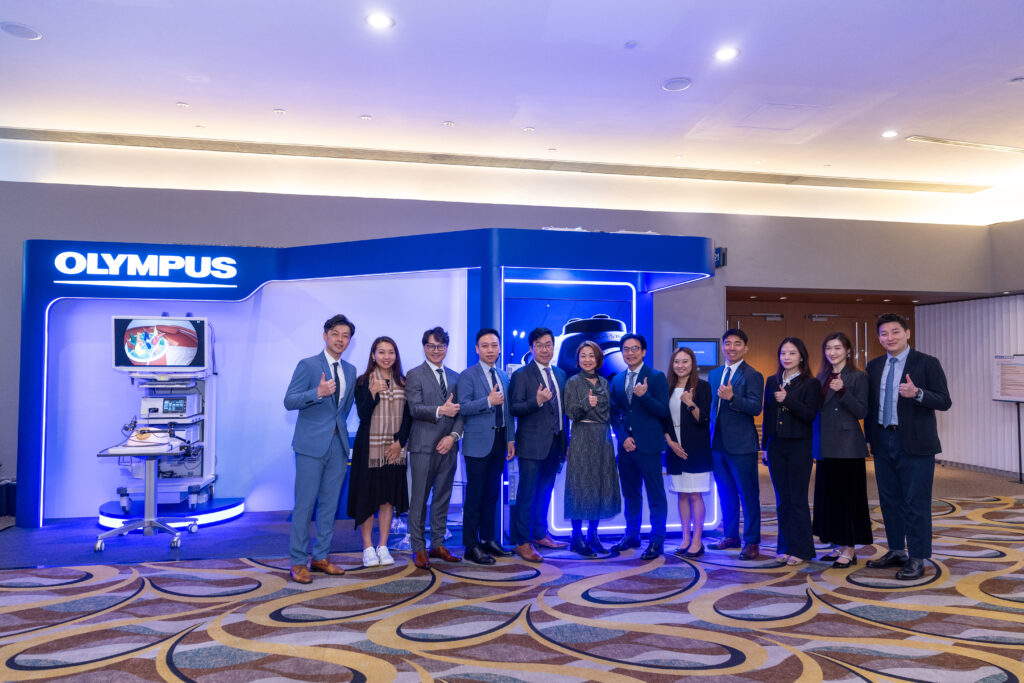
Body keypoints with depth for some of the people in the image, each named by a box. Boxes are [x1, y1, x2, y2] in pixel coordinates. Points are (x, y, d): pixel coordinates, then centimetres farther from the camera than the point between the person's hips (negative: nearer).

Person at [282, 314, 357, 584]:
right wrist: (318, 393, -25)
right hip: (312, 444, -6)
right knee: (305, 503, -2)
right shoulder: (308, 365, -5)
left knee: (330, 503, 10)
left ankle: (321, 557, 21)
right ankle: (298, 562, 8)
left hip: (338, 444, 6)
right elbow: (289, 401, -12)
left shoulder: (350, 370, 13)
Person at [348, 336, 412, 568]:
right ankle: (368, 547, 12)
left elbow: (408, 416, 5)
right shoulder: (363, 382, -2)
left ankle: (383, 546, 17)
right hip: (369, 447, -3)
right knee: (367, 496, 1)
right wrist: (373, 392, -24)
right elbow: (362, 415, -9)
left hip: (394, 448, 3)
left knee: (389, 496, 7)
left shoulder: (403, 383, 8)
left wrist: (399, 442, -6)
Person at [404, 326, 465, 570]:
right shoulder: (415, 375, -1)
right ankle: (419, 549, 11)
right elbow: (414, 409, -11)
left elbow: (460, 412, 9)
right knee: (419, 499, 1)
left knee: (443, 497, 11)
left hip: (448, 446, 5)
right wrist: (440, 411, -22)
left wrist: (453, 435, -5)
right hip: (424, 446, -5)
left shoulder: (455, 377, 14)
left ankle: (437, 545, 22)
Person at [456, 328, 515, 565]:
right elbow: (463, 407, -14)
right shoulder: (468, 375, -5)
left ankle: (488, 539, 24)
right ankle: (471, 546, 5)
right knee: (474, 495, -2)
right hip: (478, 444, -6)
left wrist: (510, 439, 14)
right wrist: (488, 401, -23)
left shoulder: (504, 376, 15)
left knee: (492, 494, 13)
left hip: (499, 442, 6)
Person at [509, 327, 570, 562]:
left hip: (555, 444, 6)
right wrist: (537, 401, -29)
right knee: (527, 493, -2)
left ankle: (540, 534, 30)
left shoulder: (560, 374, 14)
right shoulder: (521, 375, -6)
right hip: (532, 444, -6)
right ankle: (523, 543, 7)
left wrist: (565, 442, 17)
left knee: (545, 492, 16)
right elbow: (514, 408, -13)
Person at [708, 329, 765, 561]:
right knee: (726, 493, 16)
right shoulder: (714, 374, 13)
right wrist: (710, 436, 13)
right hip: (718, 444, 7)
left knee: (748, 494, 1)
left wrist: (732, 397, -33)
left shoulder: (752, 375, -7)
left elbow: (756, 407, -18)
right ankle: (731, 536, 28)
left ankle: (752, 542, 11)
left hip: (742, 445, -7)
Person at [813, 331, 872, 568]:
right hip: (826, 446, 6)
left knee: (848, 494, -1)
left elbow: (861, 411, -12)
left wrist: (843, 391, -23)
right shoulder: (821, 377, 12)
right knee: (828, 494, 10)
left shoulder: (858, 377, -5)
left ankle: (850, 549, 7)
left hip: (848, 446, -6)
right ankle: (839, 545, 21)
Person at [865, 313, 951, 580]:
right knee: (889, 500, 13)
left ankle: (917, 559, 8)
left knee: (916, 503, -2)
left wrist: (917, 393, -27)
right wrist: (870, 437, 11)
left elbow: (944, 401, -10)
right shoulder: (874, 366, 10)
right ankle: (896, 552, 26)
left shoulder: (927, 363, -5)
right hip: (883, 442, 6)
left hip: (914, 443, -5)